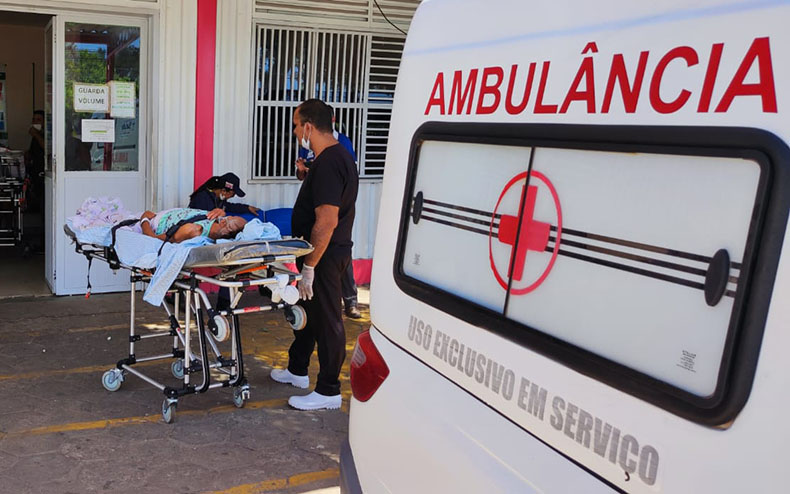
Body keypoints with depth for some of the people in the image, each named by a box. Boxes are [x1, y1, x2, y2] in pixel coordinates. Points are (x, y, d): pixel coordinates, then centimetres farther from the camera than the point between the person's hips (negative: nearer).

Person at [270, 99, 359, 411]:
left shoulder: (328, 164, -24)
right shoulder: (338, 156, 11)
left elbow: (327, 222, -28)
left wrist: (309, 267, -25)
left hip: (325, 256, -11)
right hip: (331, 252, 11)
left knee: (326, 320, 0)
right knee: (307, 309, 23)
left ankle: (328, 391, 12)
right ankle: (297, 370, 40)